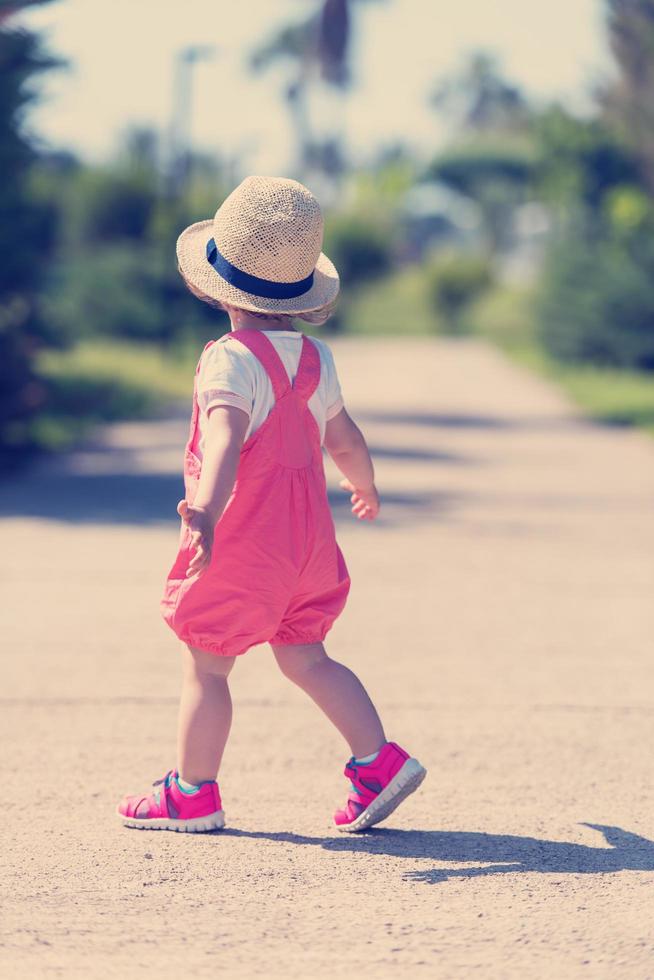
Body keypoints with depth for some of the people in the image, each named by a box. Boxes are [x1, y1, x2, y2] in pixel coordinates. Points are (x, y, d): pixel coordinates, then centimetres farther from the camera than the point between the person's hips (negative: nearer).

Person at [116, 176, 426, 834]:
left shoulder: (232, 361, -16)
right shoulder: (317, 359, 6)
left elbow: (227, 438, -34)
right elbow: (344, 438, 18)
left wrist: (206, 509, -48)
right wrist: (365, 486, 39)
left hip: (242, 535, -7)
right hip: (306, 533, 8)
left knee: (204, 664, 4)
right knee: (305, 659, 16)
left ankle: (193, 792, 11)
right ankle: (378, 761, 8)